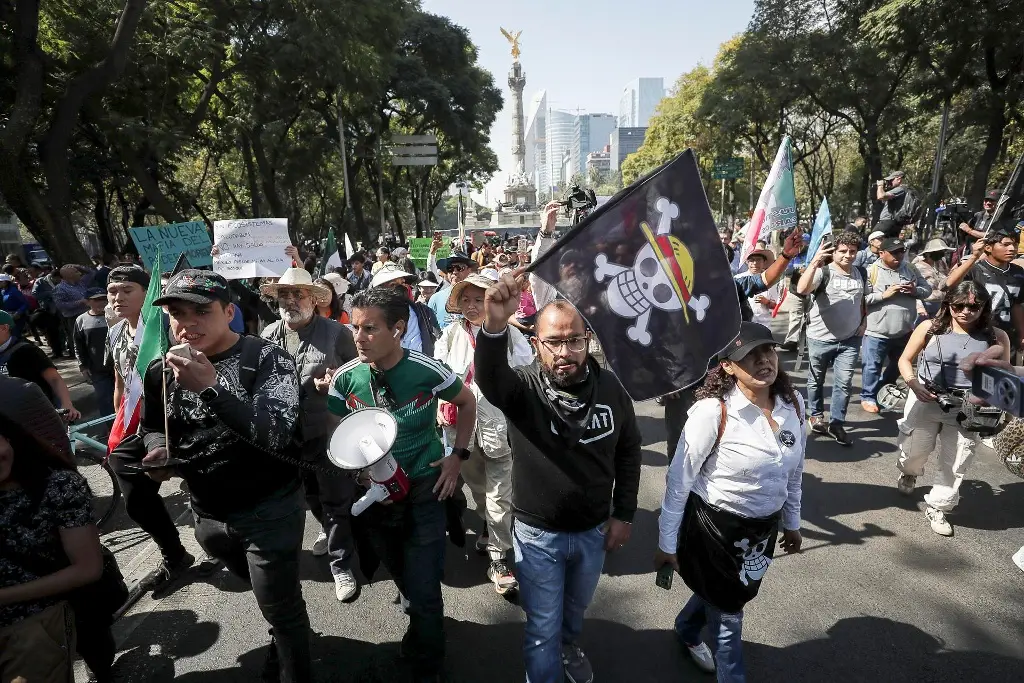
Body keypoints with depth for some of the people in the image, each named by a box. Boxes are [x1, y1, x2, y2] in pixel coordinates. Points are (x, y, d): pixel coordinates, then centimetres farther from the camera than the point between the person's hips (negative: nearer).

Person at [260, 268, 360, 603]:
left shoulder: (336, 332, -10)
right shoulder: (269, 335, 2)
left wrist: (335, 382, -22)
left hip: (330, 430, -4)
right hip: (288, 432, 5)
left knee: (337, 500, 5)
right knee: (310, 494, 25)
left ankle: (341, 563, 22)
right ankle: (329, 529, 52)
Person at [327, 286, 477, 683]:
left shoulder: (426, 371, -20)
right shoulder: (345, 377, -12)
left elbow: (467, 402, -1)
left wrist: (457, 455, -4)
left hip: (424, 490, -3)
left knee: (423, 591, 1)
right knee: (402, 579, 23)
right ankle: (422, 625, 55)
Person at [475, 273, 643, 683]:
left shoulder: (609, 387, -11)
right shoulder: (523, 386, -21)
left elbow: (629, 450, 1)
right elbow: (488, 377, -45)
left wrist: (624, 514, 1)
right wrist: (494, 326, -64)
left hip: (594, 530, 4)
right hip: (538, 533, -4)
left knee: (576, 608, 30)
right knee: (543, 627, 13)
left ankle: (568, 648, 62)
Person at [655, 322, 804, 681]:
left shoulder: (793, 403, -8)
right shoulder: (712, 411, -27)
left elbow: (794, 472, 7)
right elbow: (679, 479, -19)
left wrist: (792, 522, 16)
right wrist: (666, 542, -13)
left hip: (764, 527, 7)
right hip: (715, 526, -6)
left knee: (732, 595, 29)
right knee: (727, 610, 14)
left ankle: (686, 631, 59)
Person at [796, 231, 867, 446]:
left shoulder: (861, 273, 7)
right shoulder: (823, 271, -11)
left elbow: (863, 299, 23)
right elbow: (802, 289, -30)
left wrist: (863, 322, 10)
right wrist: (814, 264, -40)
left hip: (850, 339, 4)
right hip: (820, 338, -4)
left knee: (843, 383, 1)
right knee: (816, 380, 12)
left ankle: (836, 423, 11)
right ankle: (815, 416, 30)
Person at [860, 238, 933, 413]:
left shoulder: (910, 269, 6)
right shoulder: (872, 271, -11)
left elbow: (927, 289, 10)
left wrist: (915, 291, -10)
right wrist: (884, 294, -23)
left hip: (904, 330, 6)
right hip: (877, 331, -6)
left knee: (898, 365, 22)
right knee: (873, 366, 4)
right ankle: (868, 396, 19)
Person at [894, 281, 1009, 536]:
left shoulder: (996, 337, 1)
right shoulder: (930, 328, -4)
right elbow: (905, 359, 4)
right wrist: (913, 384, -14)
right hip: (925, 401, -1)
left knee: (955, 463, 7)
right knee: (914, 451, 8)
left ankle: (937, 508, 26)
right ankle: (908, 473, 45)